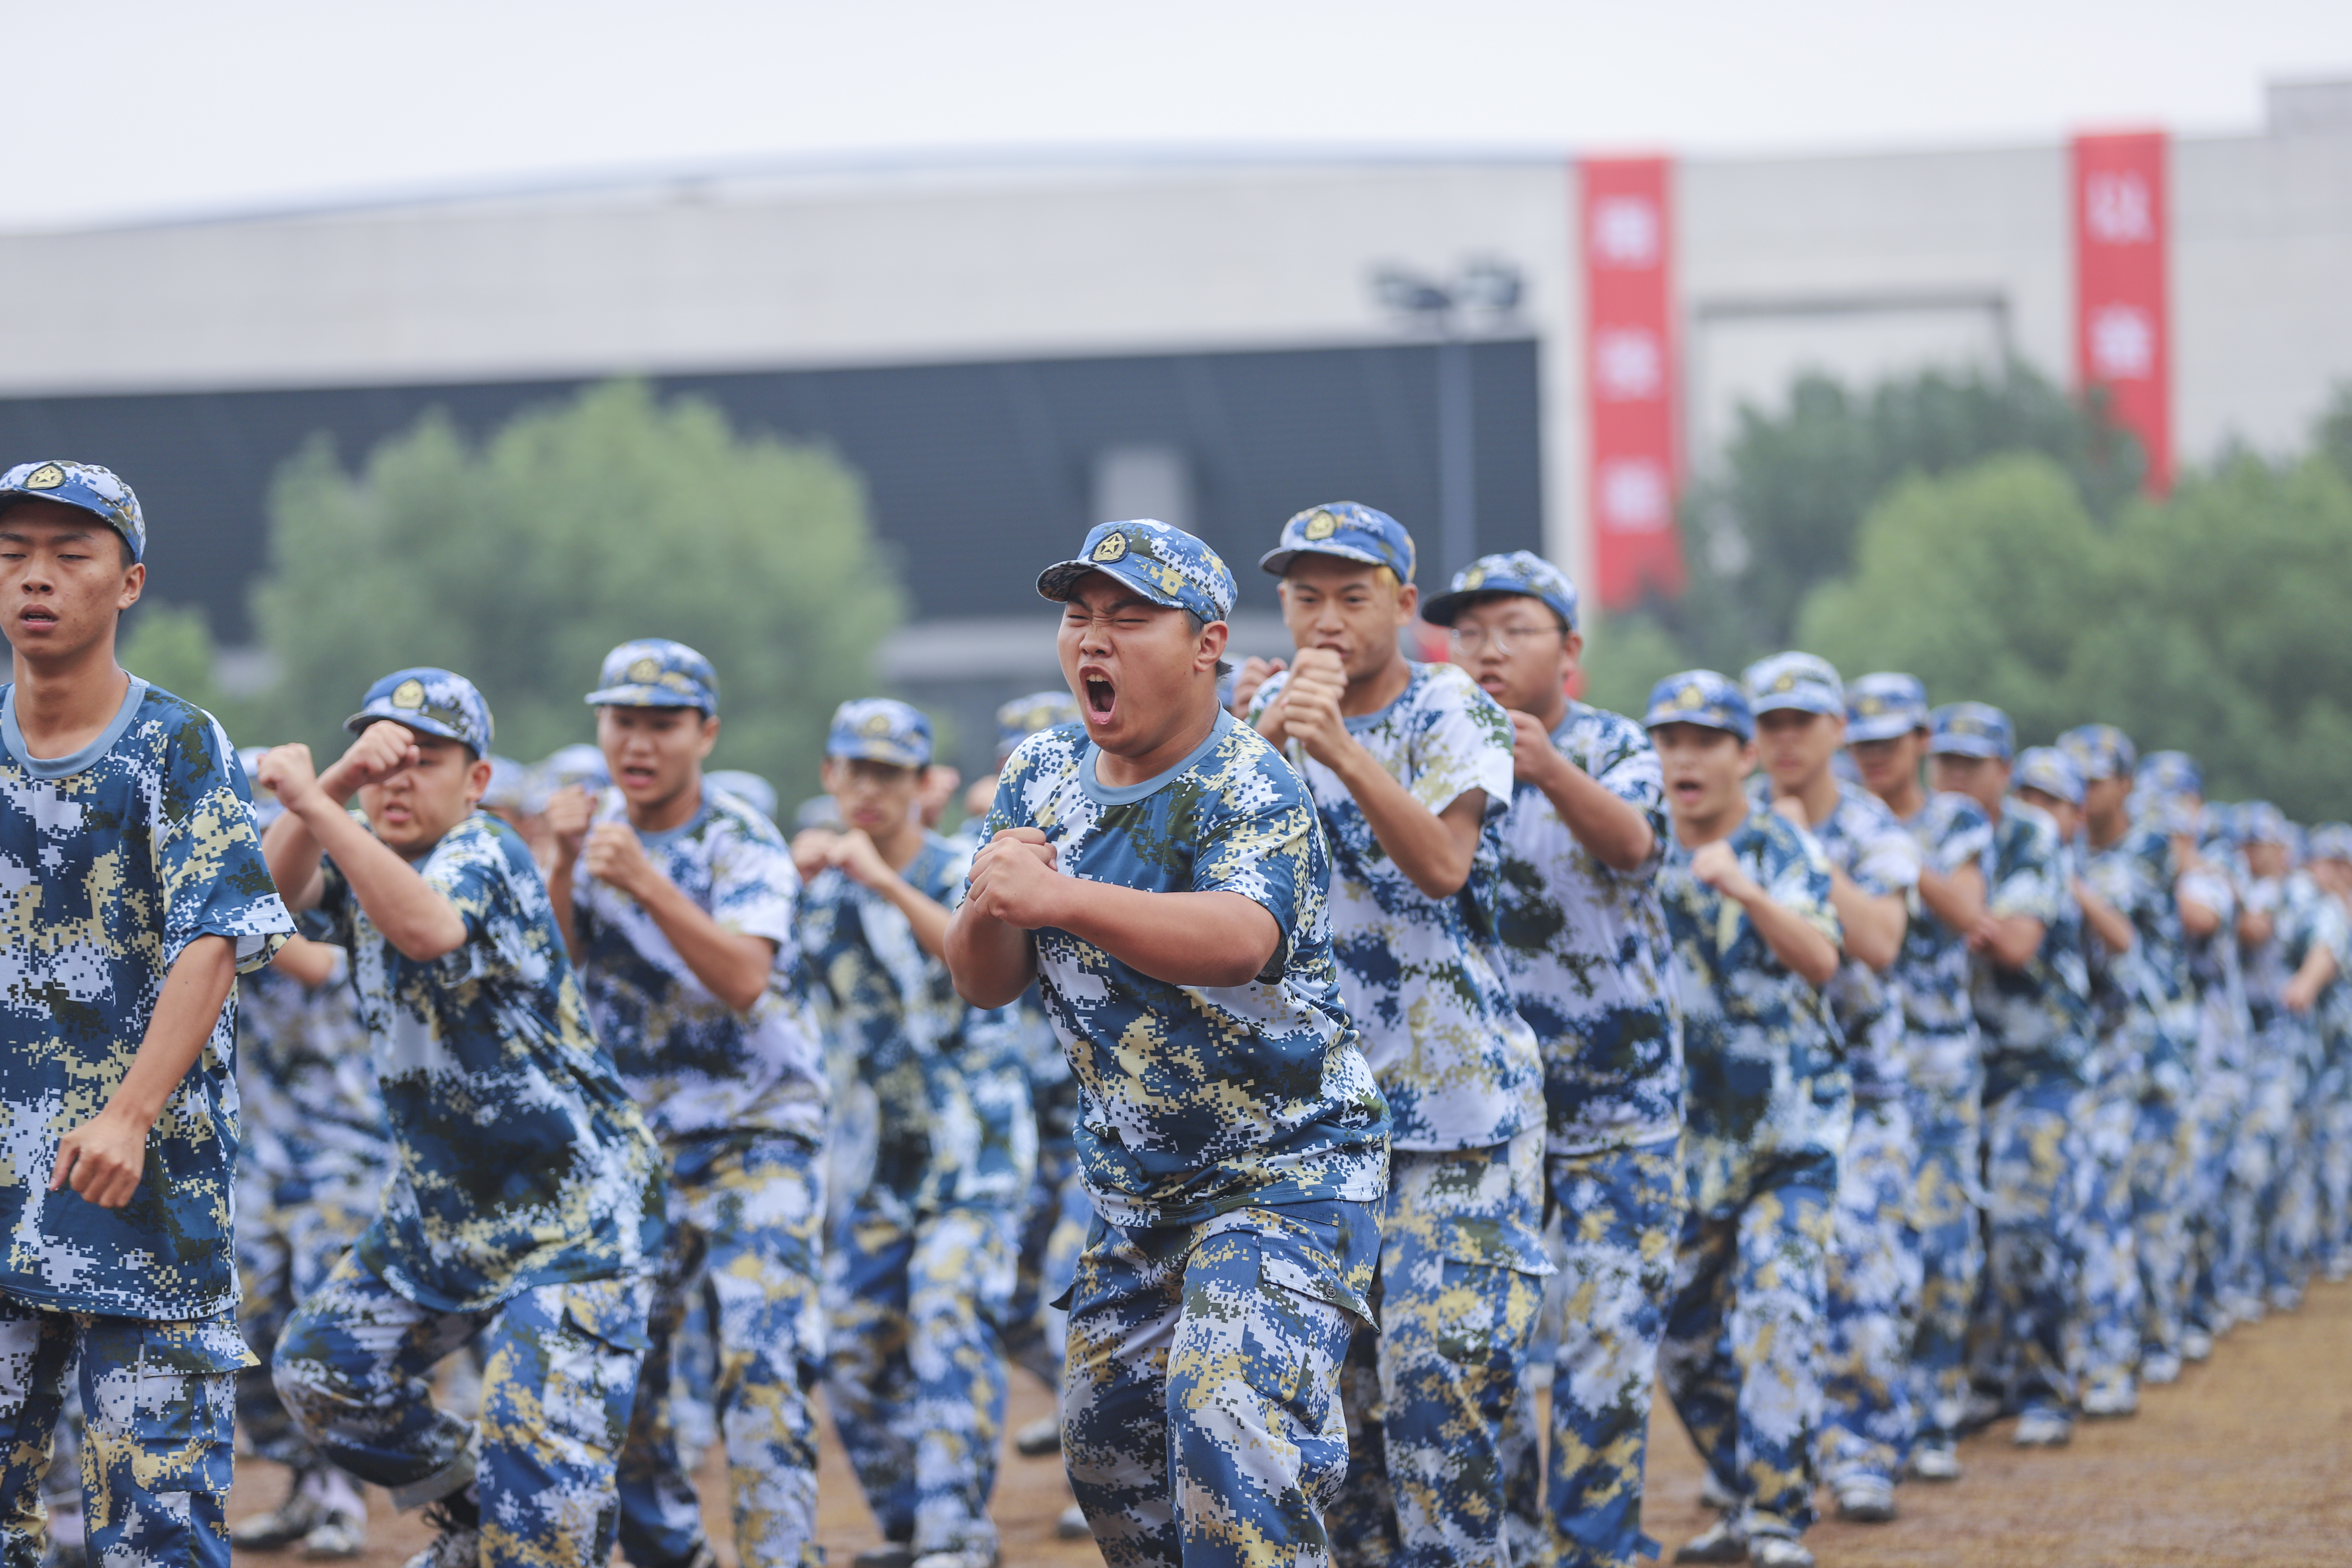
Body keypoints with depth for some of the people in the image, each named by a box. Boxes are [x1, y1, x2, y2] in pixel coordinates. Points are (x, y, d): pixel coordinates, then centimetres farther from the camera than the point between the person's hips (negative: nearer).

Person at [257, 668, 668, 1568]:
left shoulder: (488, 858, -19)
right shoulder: (366, 861, 4)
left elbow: (428, 929, -42)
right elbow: (278, 890, -18)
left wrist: (312, 801, -46)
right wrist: (341, 781, -32)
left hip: (574, 1214, -8)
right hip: (438, 1207, 9)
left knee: (543, 1469, -16)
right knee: (322, 1369, 16)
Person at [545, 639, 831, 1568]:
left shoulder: (745, 846, -13)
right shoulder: (596, 830, 3)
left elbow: (745, 979, -30)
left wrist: (645, 880, -39)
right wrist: (563, 866, -22)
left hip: (756, 1136, -5)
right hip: (632, 1141, 5)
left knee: (762, 1363, -17)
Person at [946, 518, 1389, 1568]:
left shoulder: (1250, 790, -20)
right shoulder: (1043, 776, 2)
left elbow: (1239, 939, -41)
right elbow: (984, 984, 0)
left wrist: (1059, 897, -55)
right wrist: (992, 905, -24)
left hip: (1284, 1172, -8)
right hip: (1131, 1186, 8)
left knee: (1229, 1421, -24)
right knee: (1105, 1448, 14)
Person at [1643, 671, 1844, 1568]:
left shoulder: (1782, 849, -6)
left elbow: (1821, 958, -25)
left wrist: (1746, 889, -40)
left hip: (1792, 1127, -5)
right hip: (1688, 1135, 5)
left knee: (1776, 1313, -18)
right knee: (1684, 1336, 7)